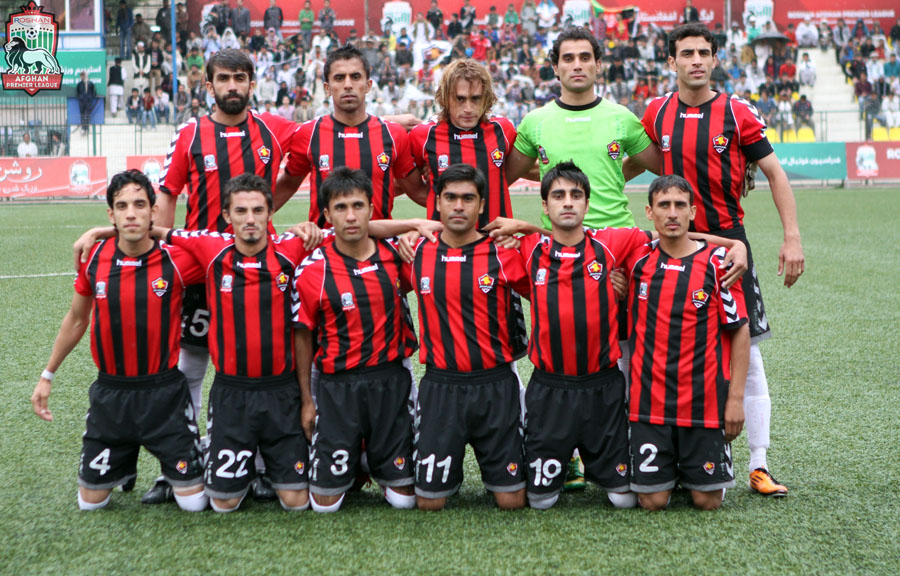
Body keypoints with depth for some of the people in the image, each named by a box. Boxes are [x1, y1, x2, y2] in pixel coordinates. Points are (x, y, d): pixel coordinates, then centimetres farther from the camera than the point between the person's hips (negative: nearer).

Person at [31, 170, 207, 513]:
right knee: (90, 502, 10)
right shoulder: (94, 259, -4)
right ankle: (126, 468, 41)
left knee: (194, 503, -1)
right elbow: (76, 320, 12)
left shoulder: (176, 260, -13)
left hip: (163, 392, -2)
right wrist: (47, 376, 17)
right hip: (110, 393, 2)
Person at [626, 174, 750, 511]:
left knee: (707, 500, 3)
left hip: (705, 404, -1)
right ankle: (665, 468, 31)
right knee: (653, 501, 0)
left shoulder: (717, 261, -4)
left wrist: (736, 398, -5)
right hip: (649, 403, 1)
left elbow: (740, 331, -1)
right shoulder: (637, 261, 2)